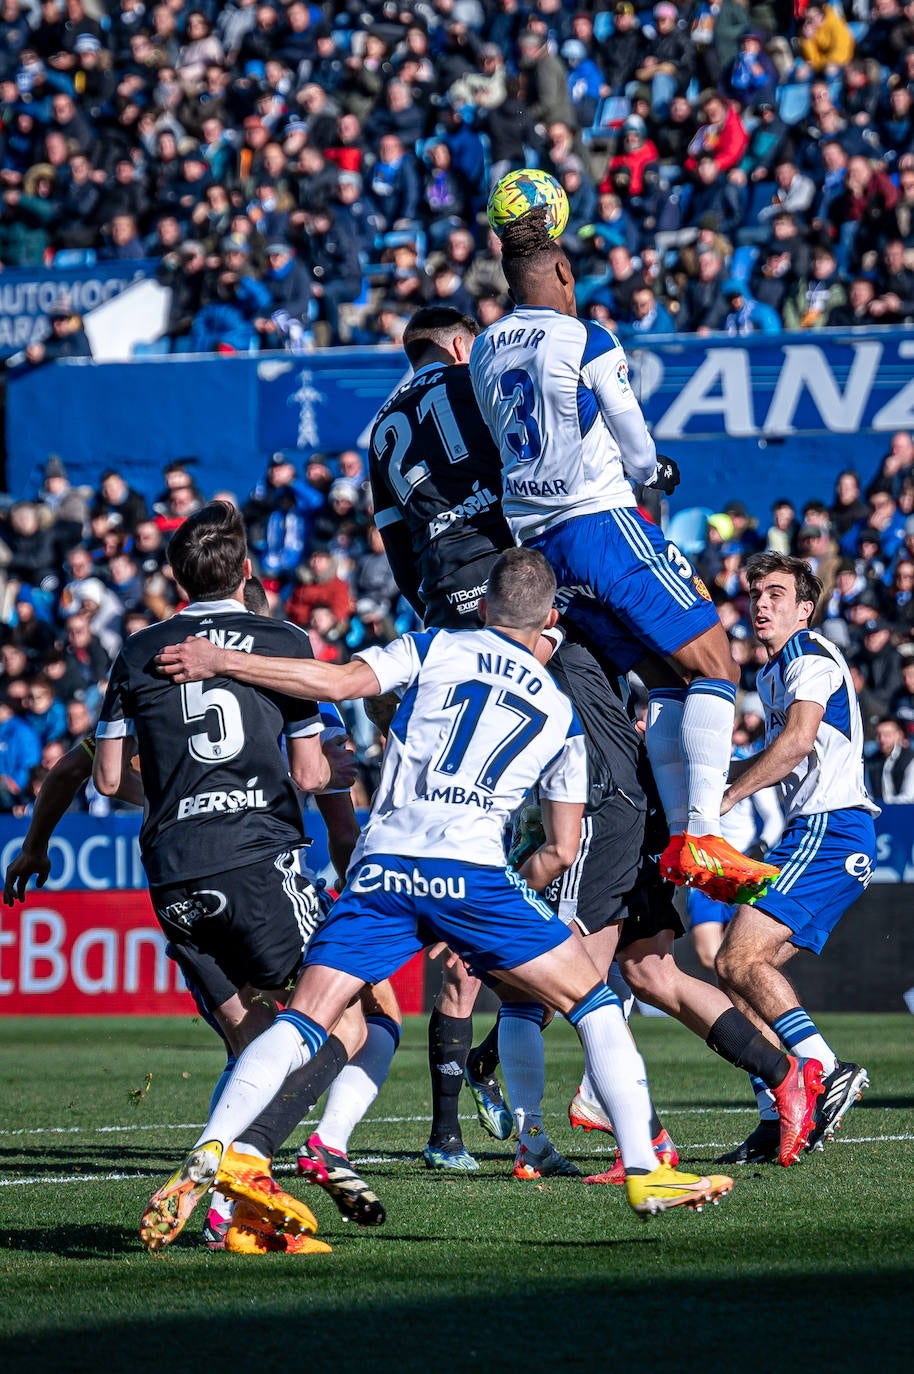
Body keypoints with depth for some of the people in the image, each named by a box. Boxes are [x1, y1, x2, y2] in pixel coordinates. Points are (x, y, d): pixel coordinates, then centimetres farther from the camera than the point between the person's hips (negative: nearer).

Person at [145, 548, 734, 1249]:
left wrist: (219, 661, 5)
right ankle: (645, 1172, 5)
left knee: (302, 1024, 1)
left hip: (382, 868, 0)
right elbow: (562, 850, 20)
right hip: (471, 871, 0)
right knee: (595, 1004, 13)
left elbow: (339, 682, 0)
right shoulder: (561, 711, 21)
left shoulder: (436, 648, 15)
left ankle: (205, 1160, -16)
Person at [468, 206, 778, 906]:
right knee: (714, 667, -6)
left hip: (534, 537, 7)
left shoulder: (484, 350, 12)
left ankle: (679, 838, 2)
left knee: (668, 681, 11)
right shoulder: (587, 341, -7)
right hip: (602, 520, -7)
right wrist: (654, 471, 22)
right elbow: (635, 447, 1)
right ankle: (703, 838, -18)